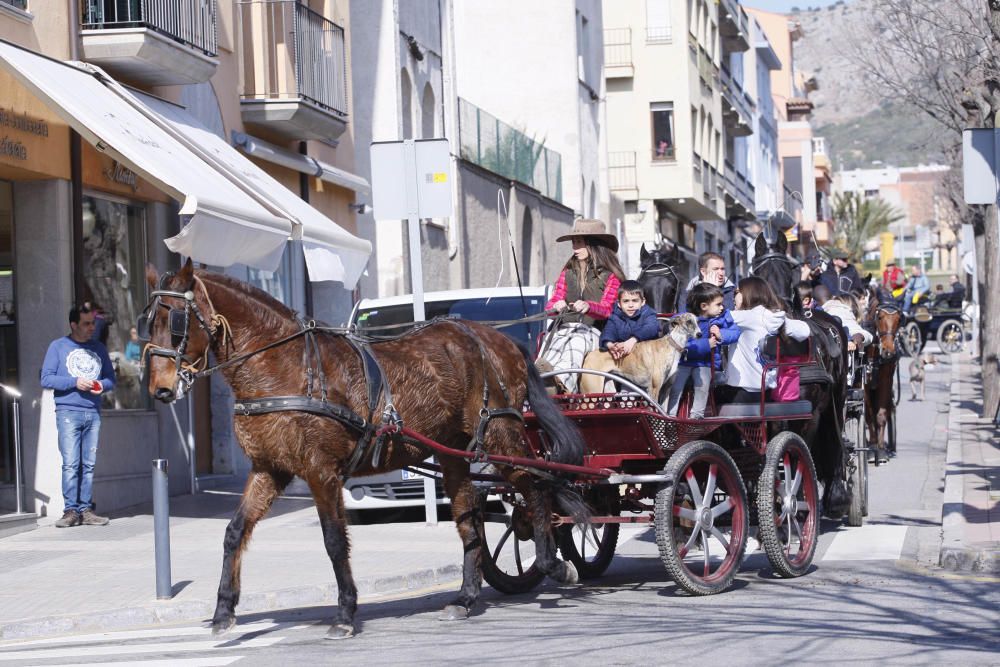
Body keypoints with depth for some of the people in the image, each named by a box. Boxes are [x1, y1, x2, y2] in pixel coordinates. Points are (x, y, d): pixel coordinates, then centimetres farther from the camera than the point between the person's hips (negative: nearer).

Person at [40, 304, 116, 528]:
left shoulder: (99, 348, 15)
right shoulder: (58, 346, 4)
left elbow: (111, 378, 18)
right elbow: (46, 379, -2)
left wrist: (102, 385, -6)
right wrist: (75, 382, -13)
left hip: (93, 413, 4)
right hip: (68, 412, -4)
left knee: (89, 464, 3)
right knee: (71, 464, -9)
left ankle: (86, 510, 5)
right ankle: (70, 510, -8)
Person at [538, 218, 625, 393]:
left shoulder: (610, 276, 9)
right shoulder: (568, 272, 22)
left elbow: (607, 309, -5)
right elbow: (551, 305, 15)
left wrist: (588, 306, -29)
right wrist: (556, 306, -12)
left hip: (592, 331, -4)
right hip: (564, 326, 4)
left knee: (577, 342, -39)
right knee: (553, 341, -31)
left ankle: (563, 379, -68)